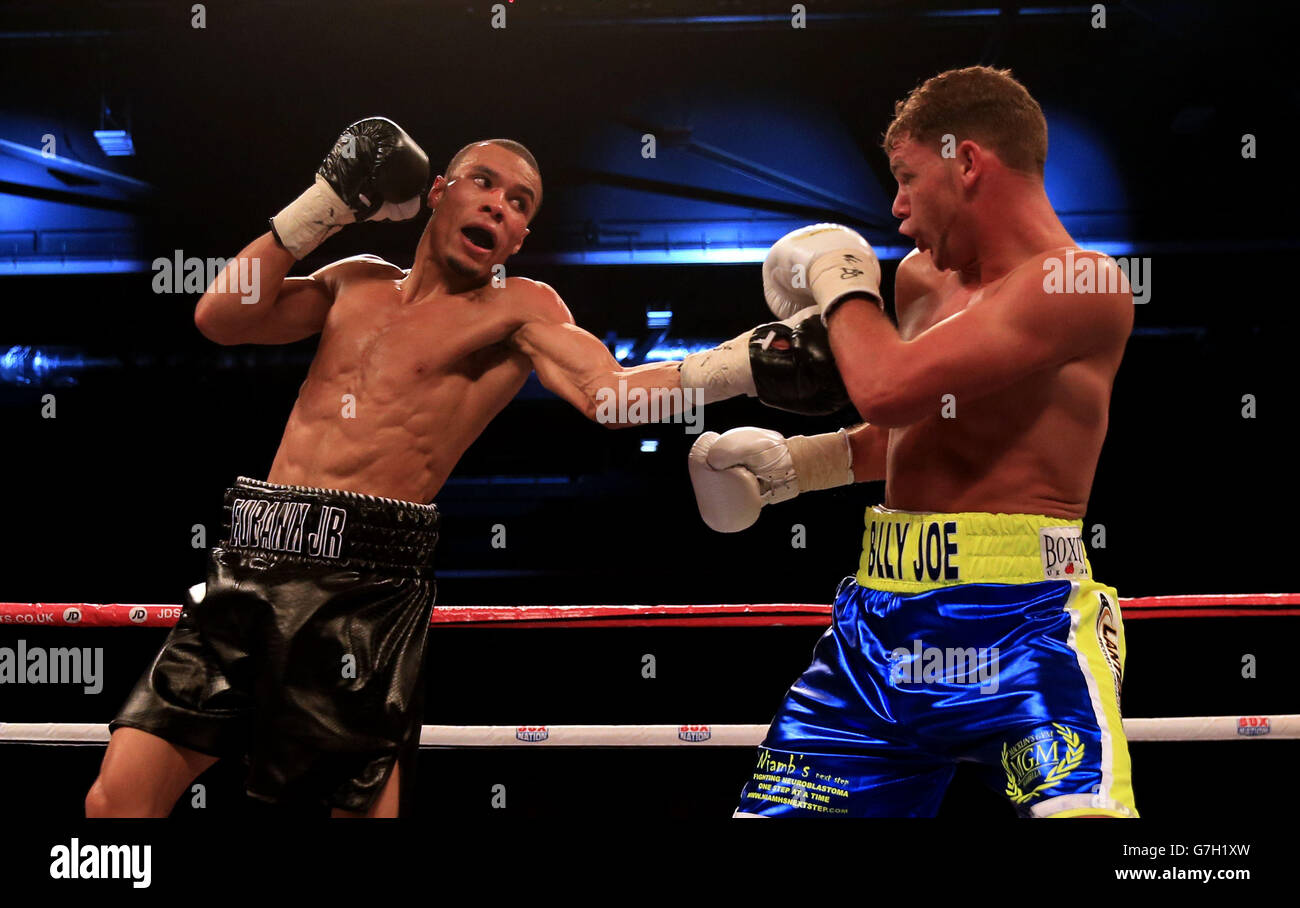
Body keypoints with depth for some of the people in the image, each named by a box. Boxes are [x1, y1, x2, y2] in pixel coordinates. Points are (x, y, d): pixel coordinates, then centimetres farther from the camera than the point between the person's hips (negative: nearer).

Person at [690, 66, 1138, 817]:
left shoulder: (1079, 284, -13)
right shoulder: (923, 278, 14)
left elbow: (889, 387, -22)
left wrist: (842, 283, -4)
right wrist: (794, 463, 22)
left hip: (1020, 626, -7)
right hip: (881, 621, 8)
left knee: (1080, 807, -26)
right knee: (769, 811, 9)